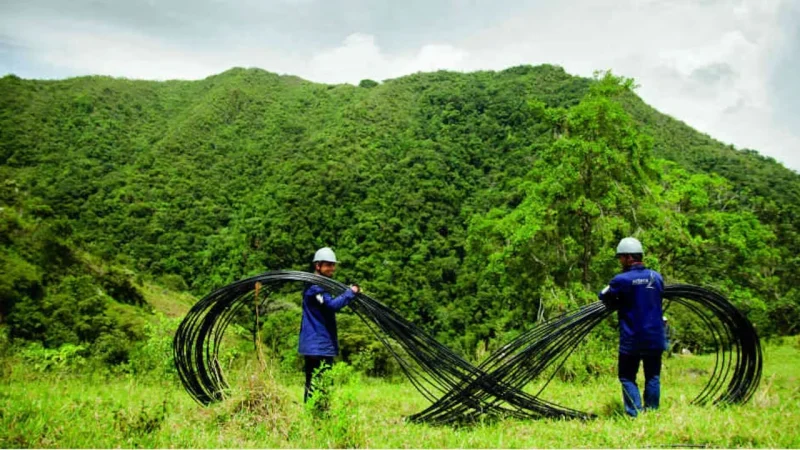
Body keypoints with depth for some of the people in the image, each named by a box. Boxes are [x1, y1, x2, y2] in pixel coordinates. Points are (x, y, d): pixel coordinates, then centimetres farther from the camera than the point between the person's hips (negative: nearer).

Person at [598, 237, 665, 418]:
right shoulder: (657, 277, 2)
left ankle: (635, 415, -1)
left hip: (631, 340, -4)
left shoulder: (622, 280, -13)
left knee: (627, 377, 7)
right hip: (655, 338, 4)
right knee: (653, 377, 14)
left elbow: (605, 298, -1)